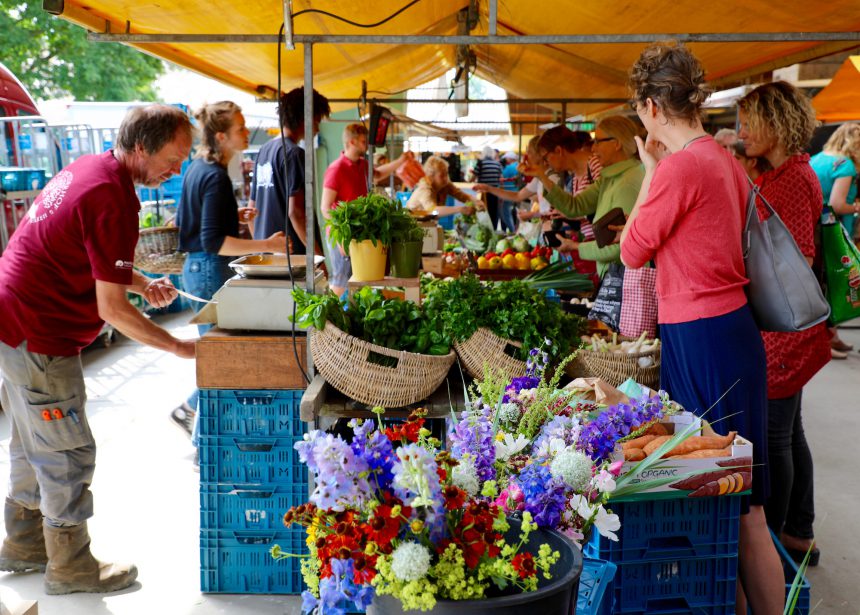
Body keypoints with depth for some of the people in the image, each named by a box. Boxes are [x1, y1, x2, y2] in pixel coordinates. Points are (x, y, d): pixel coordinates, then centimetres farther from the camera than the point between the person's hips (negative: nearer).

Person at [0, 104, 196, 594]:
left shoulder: (88, 168, 6)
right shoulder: (113, 199, -24)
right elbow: (112, 310, -23)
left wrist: (142, 284, 6)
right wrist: (179, 347, -14)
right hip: (39, 338, -10)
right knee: (68, 455, 3)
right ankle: (71, 568, 17)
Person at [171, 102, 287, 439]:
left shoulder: (198, 168, 10)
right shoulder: (215, 176, -20)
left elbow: (184, 218, 20)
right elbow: (213, 242, -25)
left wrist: (233, 215, 15)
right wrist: (267, 245, -27)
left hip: (197, 268, 10)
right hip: (211, 270, -10)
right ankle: (190, 410, 10)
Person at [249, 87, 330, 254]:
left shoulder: (264, 150, 15)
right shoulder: (293, 153, -12)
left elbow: (252, 206, 19)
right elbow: (295, 211, -19)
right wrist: (319, 256, -17)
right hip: (292, 253, -9)